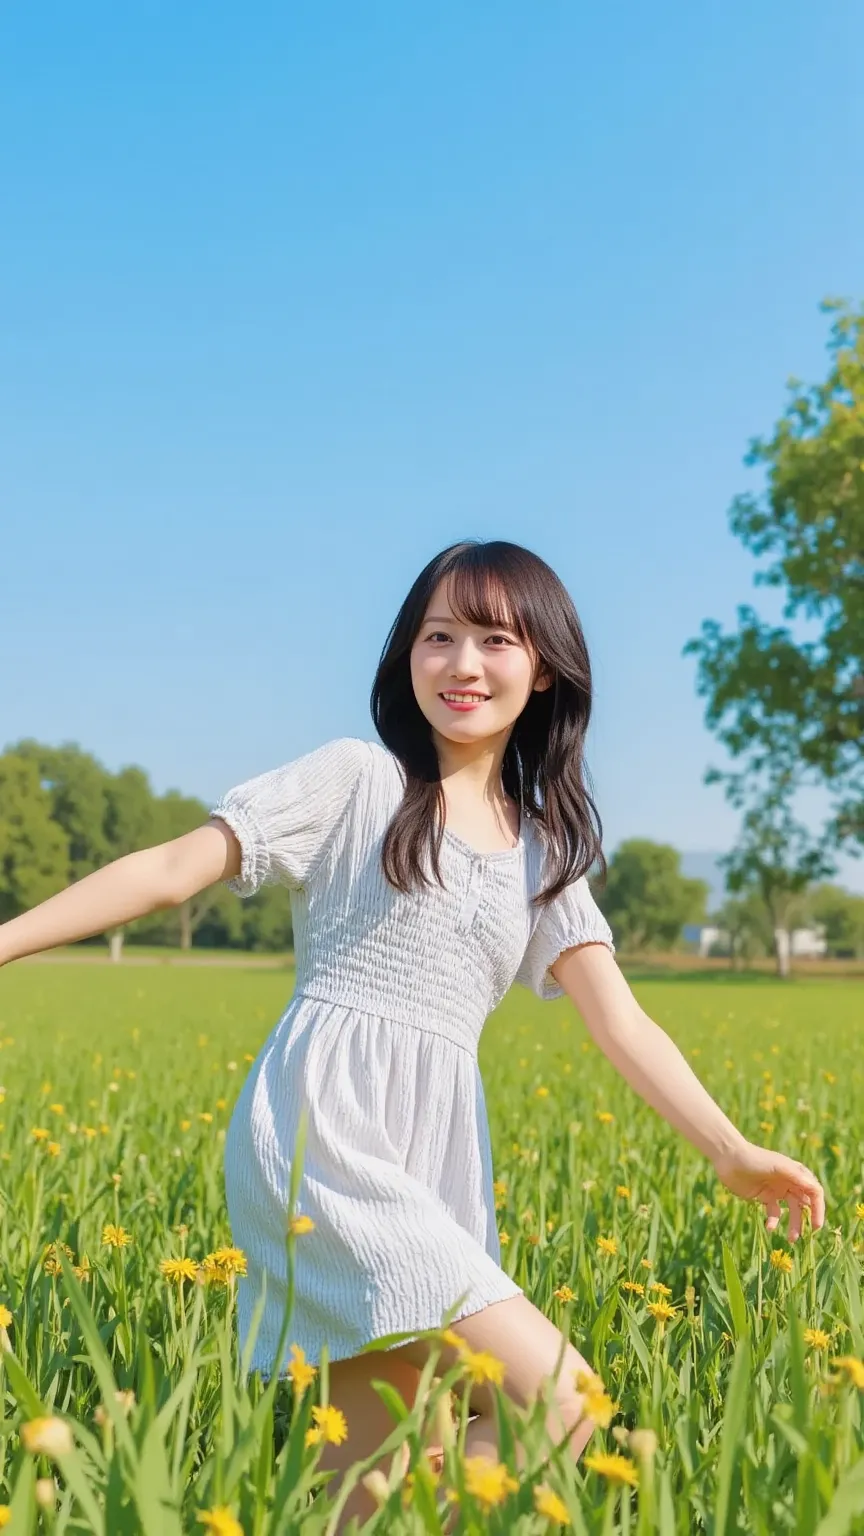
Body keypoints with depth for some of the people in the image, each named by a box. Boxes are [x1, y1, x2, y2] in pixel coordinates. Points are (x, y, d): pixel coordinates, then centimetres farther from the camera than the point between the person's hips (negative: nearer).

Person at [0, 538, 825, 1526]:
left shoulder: (545, 851, 15)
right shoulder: (359, 779, 2)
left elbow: (621, 1024, 6)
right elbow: (171, 869, -1)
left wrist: (731, 1152, -6)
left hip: (436, 1160, 5)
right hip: (320, 1130, -5)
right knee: (562, 1407, -16)